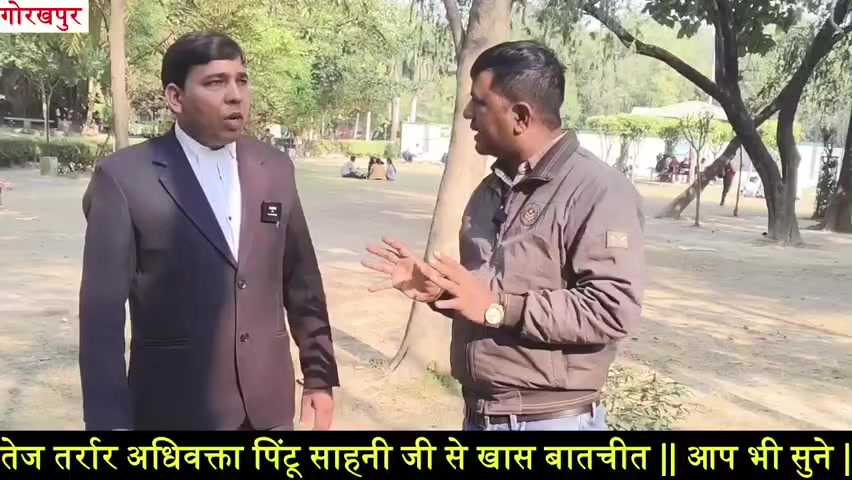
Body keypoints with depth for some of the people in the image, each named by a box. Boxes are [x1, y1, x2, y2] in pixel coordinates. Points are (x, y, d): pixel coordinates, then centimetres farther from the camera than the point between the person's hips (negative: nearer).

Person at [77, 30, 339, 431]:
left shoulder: (275, 168, 2)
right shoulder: (124, 177, -10)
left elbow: (301, 281, 6)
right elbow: (102, 312, -9)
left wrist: (319, 374, 7)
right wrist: (110, 419, -10)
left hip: (268, 401, 4)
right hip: (176, 406, -3)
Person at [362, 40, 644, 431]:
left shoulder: (598, 192, -15)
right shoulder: (492, 189, 10)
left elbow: (613, 308, -24)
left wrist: (498, 309, -23)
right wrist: (435, 287, -1)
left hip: (551, 420, -7)